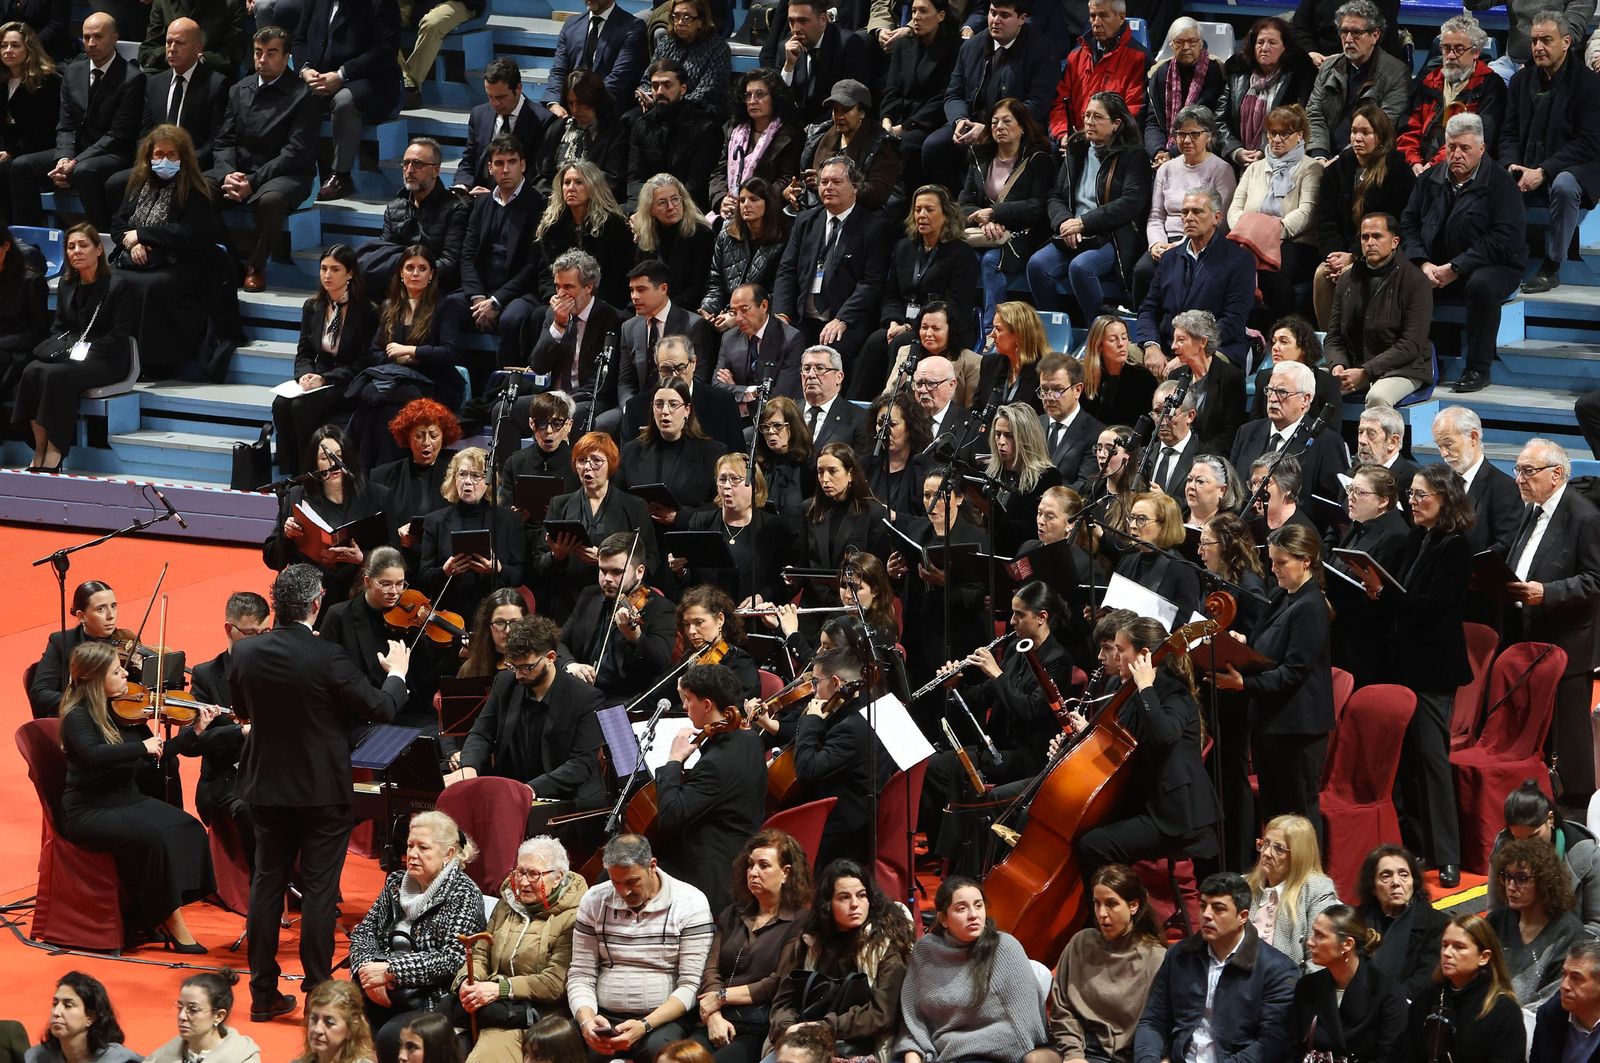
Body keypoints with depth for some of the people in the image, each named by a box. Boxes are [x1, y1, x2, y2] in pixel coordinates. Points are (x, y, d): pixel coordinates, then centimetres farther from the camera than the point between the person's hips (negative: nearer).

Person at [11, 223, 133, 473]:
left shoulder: (117, 286, -4)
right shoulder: (66, 285, 16)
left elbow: (120, 335, -9)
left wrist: (85, 351, -17)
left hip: (106, 361, -6)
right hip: (69, 354, 6)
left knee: (57, 375, -34)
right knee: (32, 371, -26)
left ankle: (55, 452, -30)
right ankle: (39, 450, -26)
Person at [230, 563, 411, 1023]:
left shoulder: (245, 653, -6)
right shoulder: (328, 658, -20)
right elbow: (380, 708, -11)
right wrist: (397, 672, 8)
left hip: (267, 788, 4)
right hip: (321, 791, -4)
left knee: (266, 885, 12)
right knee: (319, 890, 3)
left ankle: (264, 993, 16)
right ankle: (318, 995, 6)